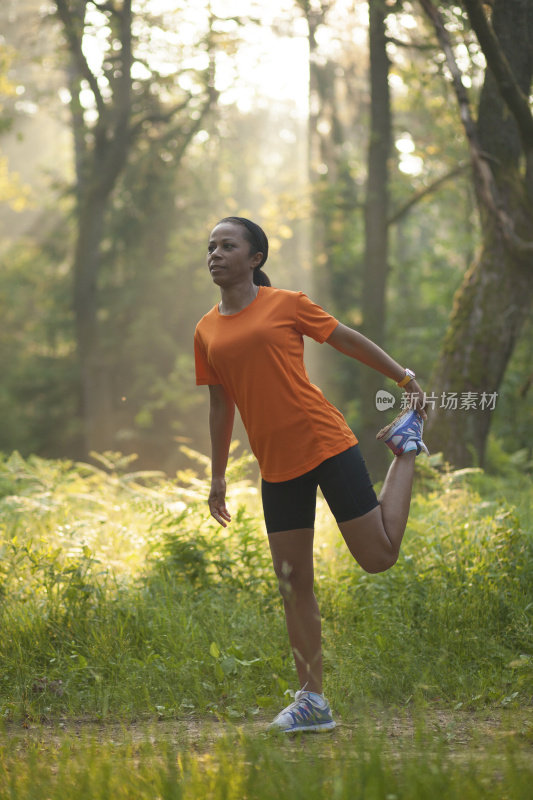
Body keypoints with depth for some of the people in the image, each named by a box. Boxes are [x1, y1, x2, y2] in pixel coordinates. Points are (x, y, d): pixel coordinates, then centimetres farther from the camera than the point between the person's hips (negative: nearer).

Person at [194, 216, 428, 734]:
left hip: (327, 444, -4)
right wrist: (217, 477, 17)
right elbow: (220, 406, 17)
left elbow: (347, 340, 8)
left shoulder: (286, 305, -2)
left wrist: (405, 378, 9)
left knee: (378, 557, -2)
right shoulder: (206, 332, 10)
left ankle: (406, 446, 21)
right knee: (293, 583, 2)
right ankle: (312, 701, 9)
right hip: (276, 468, 4)